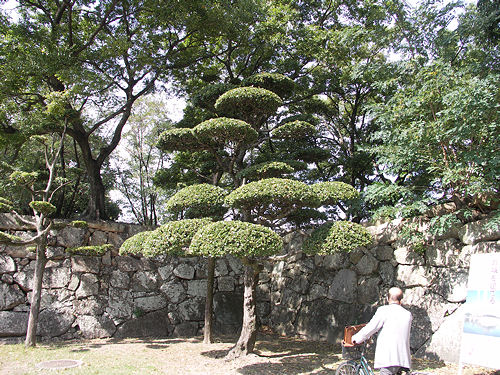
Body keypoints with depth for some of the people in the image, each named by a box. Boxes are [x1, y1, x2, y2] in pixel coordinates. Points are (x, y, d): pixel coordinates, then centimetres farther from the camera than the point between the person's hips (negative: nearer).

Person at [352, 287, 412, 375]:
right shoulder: (408, 314, 14)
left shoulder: (383, 310, -4)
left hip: (389, 358, -6)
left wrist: (355, 339, 10)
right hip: (404, 359, 6)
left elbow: (370, 328, -4)